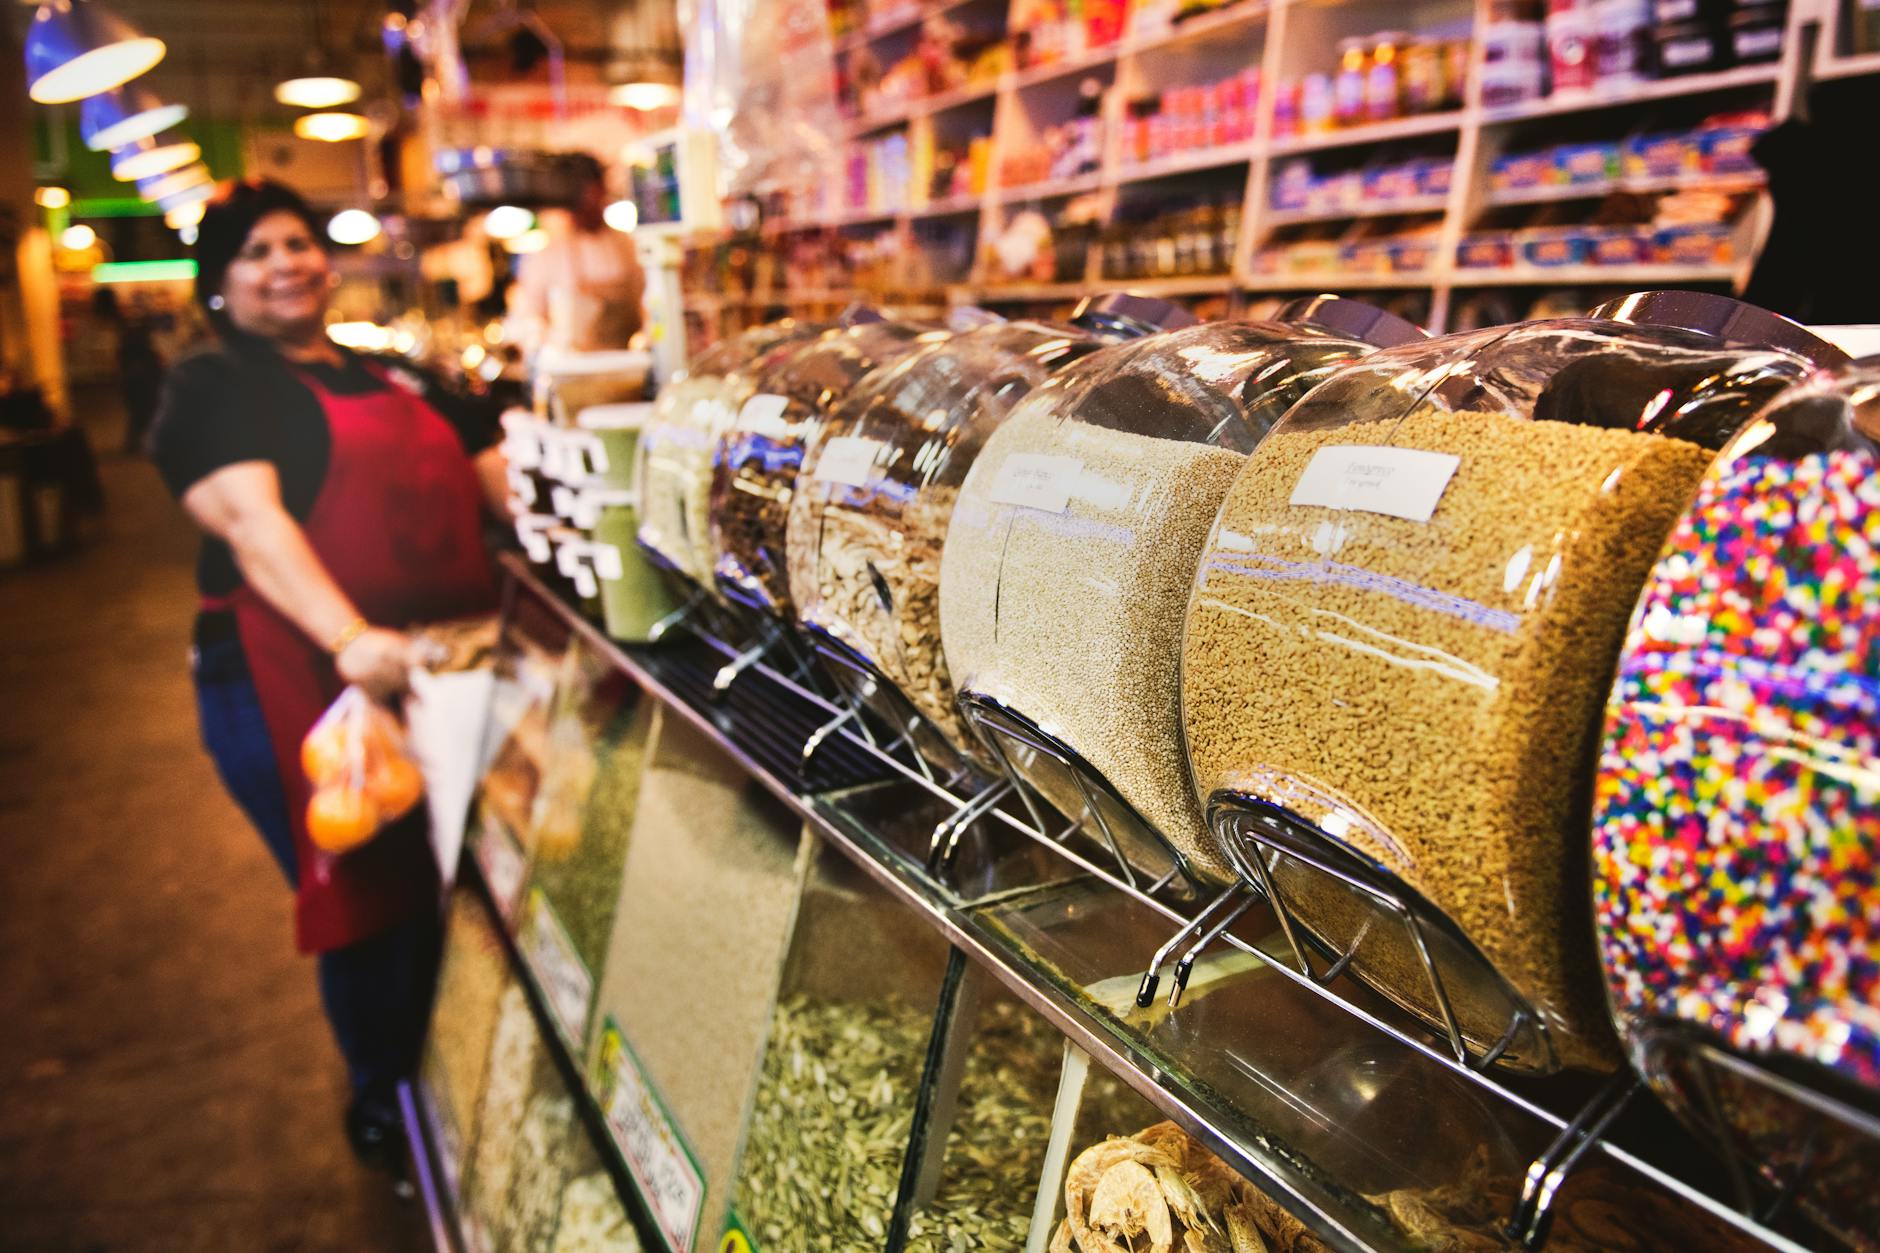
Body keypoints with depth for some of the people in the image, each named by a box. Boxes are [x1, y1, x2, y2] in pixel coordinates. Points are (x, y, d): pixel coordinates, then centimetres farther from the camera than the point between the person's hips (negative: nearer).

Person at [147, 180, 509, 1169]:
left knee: (455, 883, 16)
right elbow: (249, 517, -20)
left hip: (447, 672, 6)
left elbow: (497, 470, 14)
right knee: (369, 897, 6)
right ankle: (383, 1096, 32)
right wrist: (350, 637, -36)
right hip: (309, 687, -5)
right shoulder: (212, 388, -3)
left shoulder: (394, 377, 17)